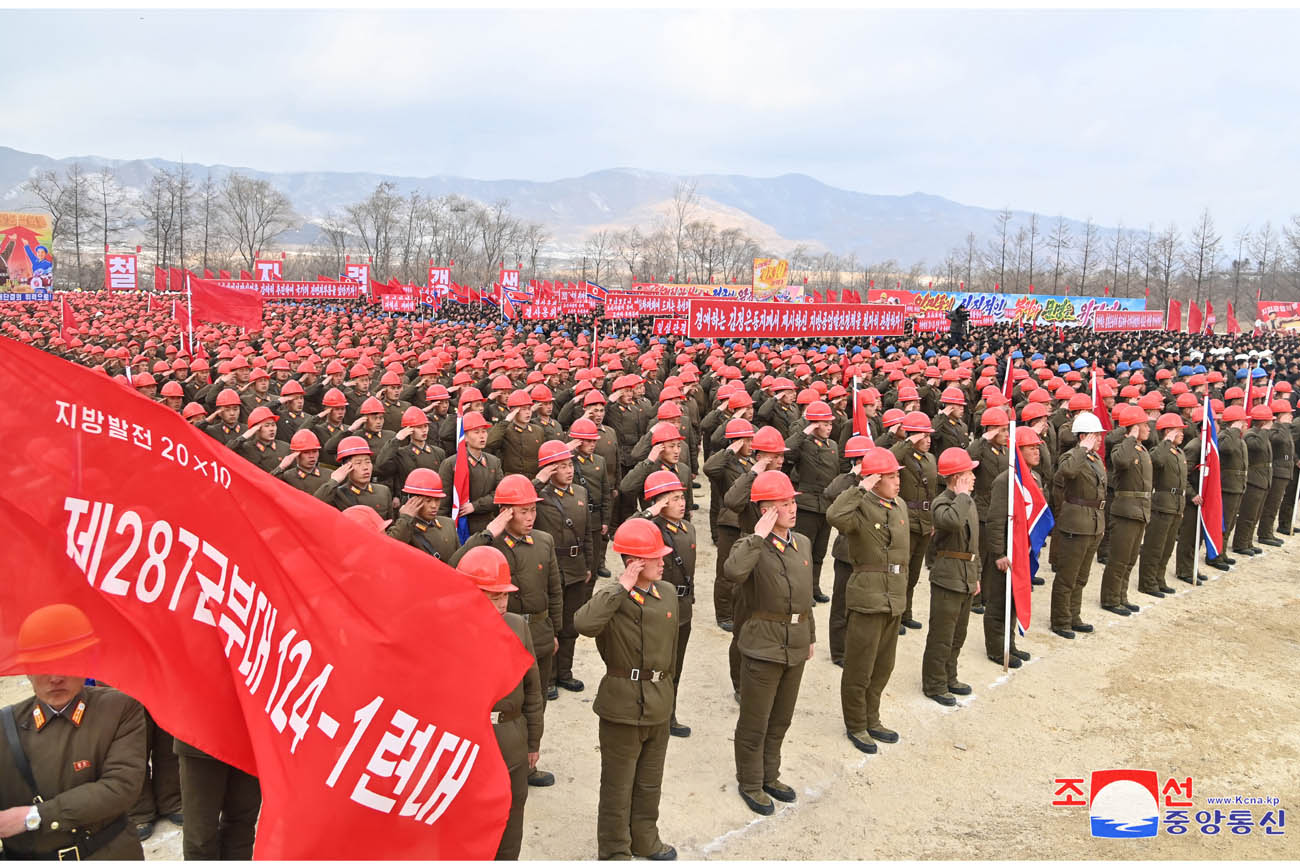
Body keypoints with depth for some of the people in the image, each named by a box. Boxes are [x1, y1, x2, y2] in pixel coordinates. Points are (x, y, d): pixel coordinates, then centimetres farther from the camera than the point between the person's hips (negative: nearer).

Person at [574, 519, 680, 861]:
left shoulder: (668, 592, 3)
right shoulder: (613, 595, -16)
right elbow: (584, 623, -39)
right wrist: (622, 588, -33)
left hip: (659, 703, 6)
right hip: (623, 702, -6)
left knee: (650, 781, 21)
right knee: (618, 784, 9)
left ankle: (645, 839, 39)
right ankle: (614, 851, 25)